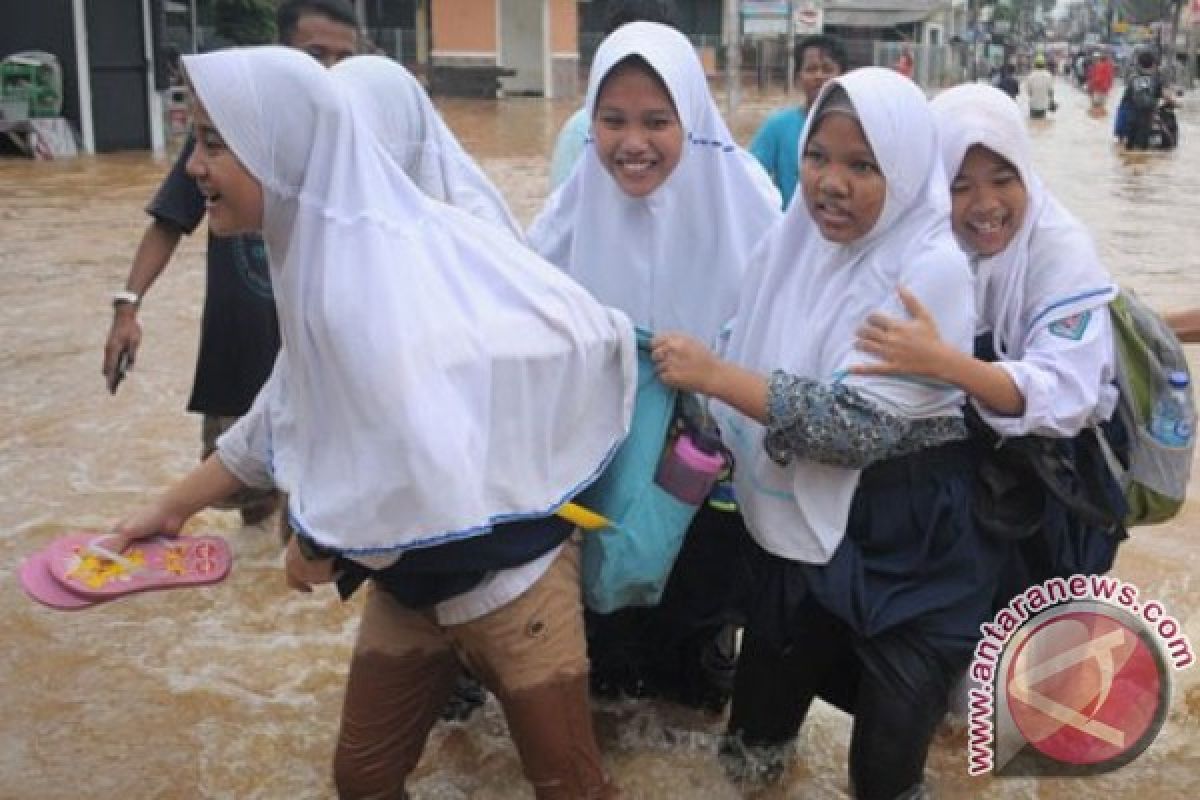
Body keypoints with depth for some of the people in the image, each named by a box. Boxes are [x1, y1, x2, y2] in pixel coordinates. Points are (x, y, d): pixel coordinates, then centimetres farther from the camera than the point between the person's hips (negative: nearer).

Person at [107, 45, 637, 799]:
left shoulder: (378, 277, -31)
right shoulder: (329, 256, -1)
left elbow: (427, 474, -38)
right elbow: (290, 409, 13)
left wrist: (319, 545, -18)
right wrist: (174, 506, 18)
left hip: (504, 571, -9)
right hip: (411, 575, 9)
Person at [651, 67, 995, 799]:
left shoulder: (932, 270, -22)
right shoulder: (800, 239, -4)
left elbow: (857, 424, -28)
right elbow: (765, 365, 10)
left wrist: (713, 374, -27)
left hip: (903, 536, -5)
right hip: (799, 516, 5)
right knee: (772, 682, 22)